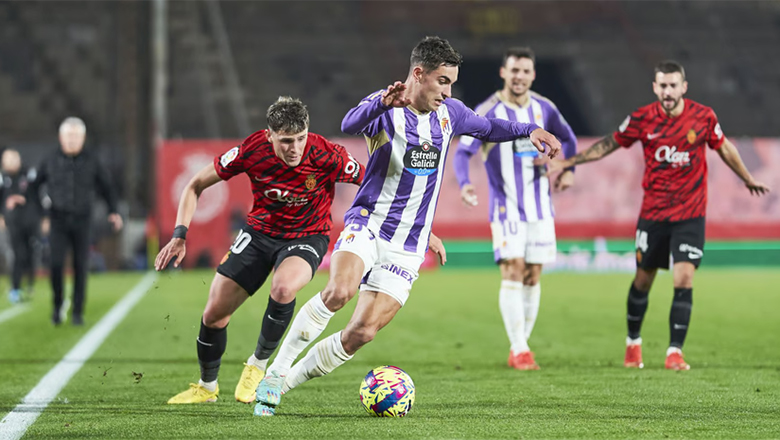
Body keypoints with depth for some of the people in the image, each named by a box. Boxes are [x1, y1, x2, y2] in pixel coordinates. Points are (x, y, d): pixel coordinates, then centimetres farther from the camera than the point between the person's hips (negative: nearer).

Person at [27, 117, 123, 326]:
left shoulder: (91, 162, 1)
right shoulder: (50, 162, 2)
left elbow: (107, 188, 11)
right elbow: (33, 187, 13)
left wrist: (113, 212, -1)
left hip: (82, 223, 0)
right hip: (58, 222, 0)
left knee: (80, 267, -2)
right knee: (57, 263, -16)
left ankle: (78, 312, 9)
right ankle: (58, 305, 5)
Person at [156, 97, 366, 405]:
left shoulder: (326, 156, -26)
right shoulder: (251, 151, -22)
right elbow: (196, 185, -8)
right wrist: (180, 235, -16)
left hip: (307, 237, -3)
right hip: (259, 232, 3)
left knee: (283, 287, -35)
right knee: (213, 314, 0)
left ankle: (258, 364, -9)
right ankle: (207, 387, 29)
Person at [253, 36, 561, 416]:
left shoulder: (448, 113, 8)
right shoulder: (385, 108, -10)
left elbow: (487, 128, 29)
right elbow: (350, 124, -33)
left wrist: (528, 130, 14)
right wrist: (382, 103, -53)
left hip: (407, 247, 5)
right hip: (366, 225, -5)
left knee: (363, 332, -9)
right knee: (338, 291, -32)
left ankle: (286, 382, 8)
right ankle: (274, 373, -19)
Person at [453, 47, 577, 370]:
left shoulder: (544, 108, 4)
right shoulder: (487, 112, -9)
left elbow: (567, 138, 23)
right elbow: (462, 152, -14)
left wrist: (568, 170, 7)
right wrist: (464, 184, -32)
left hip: (540, 207, 4)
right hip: (507, 207, -4)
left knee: (532, 277, 4)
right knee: (513, 271, -15)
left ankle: (518, 349, 14)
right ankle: (520, 351, -12)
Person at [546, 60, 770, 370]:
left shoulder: (703, 117, -7)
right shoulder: (642, 119, -7)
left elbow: (724, 148, 12)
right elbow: (609, 144, 8)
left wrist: (748, 180, 24)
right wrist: (568, 162, 6)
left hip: (690, 214, -1)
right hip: (653, 213, 1)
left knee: (684, 280, -12)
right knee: (642, 280, 10)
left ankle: (675, 352, -6)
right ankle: (633, 342, 31)